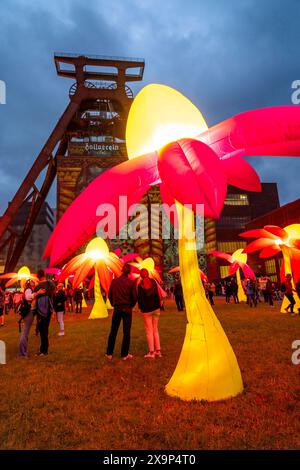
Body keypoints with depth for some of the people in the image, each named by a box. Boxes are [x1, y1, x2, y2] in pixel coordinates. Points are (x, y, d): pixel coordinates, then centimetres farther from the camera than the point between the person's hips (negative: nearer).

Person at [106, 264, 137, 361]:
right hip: (127, 309, -2)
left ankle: (109, 354, 17)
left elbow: (109, 295, 4)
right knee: (126, 332, 7)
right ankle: (125, 354, 12)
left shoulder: (114, 281, -2)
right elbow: (134, 297, -6)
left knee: (113, 331, 11)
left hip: (117, 308, 2)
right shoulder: (131, 282, -9)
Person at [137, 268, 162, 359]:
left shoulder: (140, 285, -10)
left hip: (146, 310, -4)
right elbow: (158, 294, 4)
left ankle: (151, 352, 0)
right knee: (155, 329, 13)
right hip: (156, 308, 4)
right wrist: (159, 305, 12)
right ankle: (158, 350, 14)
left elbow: (140, 298, -8)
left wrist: (141, 308, 6)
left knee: (149, 331, 2)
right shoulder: (153, 282, 0)